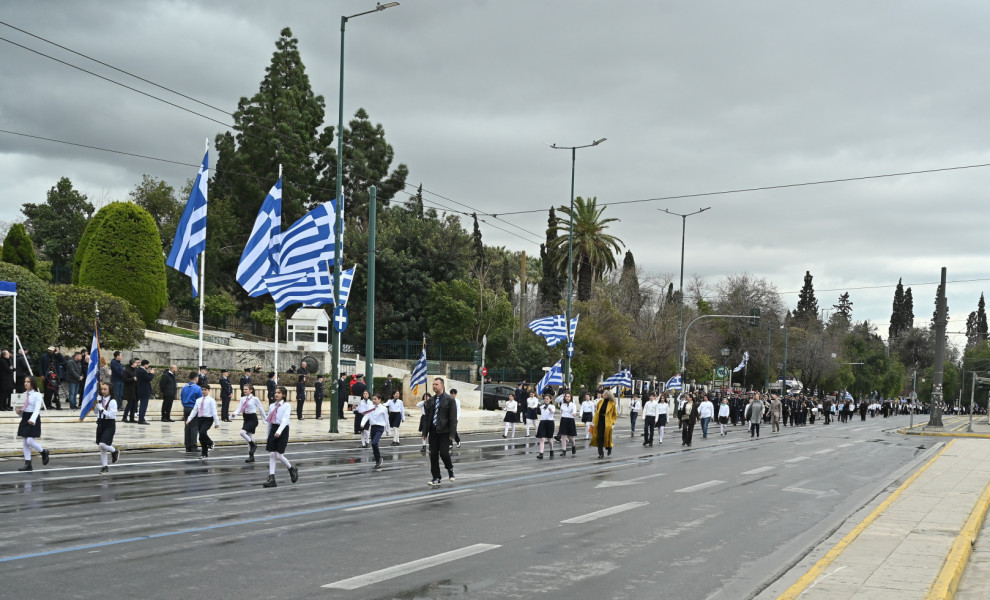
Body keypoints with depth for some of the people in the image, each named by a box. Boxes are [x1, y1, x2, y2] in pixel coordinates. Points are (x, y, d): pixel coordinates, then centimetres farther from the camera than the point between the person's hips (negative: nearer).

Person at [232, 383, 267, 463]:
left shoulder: (255, 399, -7)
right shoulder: (243, 399, 8)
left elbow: (261, 409, 0)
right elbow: (239, 408, 3)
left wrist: (266, 418, 6)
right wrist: (235, 413, -19)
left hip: (252, 419, -6)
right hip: (246, 419, 6)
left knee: (242, 432, -24)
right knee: (249, 438, 9)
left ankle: (253, 445, -2)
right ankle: (251, 456, 17)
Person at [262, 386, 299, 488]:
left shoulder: (287, 406, -6)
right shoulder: (272, 406, 10)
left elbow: (285, 419, -19)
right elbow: (269, 421, 16)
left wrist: (279, 431, -33)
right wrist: (268, 435, 17)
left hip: (282, 430, -5)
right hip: (273, 430, 5)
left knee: (279, 455, -7)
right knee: (271, 454, 0)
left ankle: (292, 469, 19)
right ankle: (271, 479, 1)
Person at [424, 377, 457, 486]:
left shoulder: (449, 400, -4)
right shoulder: (431, 400, 12)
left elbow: (453, 417, -8)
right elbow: (427, 416, 17)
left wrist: (452, 432, -14)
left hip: (444, 432, -5)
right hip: (433, 431, 5)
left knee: (444, 453, -11)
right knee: (433, 455, 3)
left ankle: (450, 468, 19)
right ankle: (436, 478, 12)